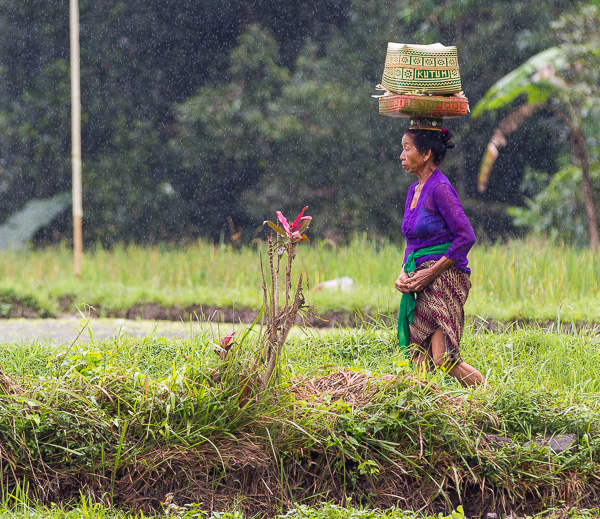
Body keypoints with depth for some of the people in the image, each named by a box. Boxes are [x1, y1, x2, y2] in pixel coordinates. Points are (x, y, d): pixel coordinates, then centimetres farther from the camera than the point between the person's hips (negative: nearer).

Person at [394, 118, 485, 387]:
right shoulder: (414, 190, 16)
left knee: (444, 358, -19)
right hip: (423, 283, 9)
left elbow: (465, 236, -16)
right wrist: (404, 273, 5)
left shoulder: (440, 188, -11)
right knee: (421, 363, 0)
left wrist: (430, 272, -15)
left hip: (445, 277, -9)